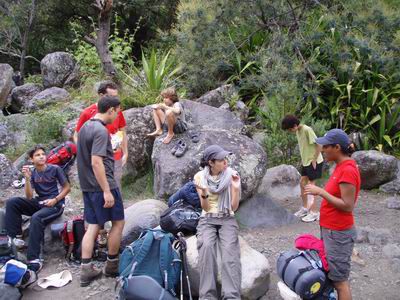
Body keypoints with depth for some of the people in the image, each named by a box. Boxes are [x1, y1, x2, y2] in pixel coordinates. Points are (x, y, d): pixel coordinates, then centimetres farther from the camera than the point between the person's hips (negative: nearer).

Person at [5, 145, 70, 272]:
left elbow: (67, 187, 1)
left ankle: (34, 259, -33)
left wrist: (55, 200, -14)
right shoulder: (32, 172, 4)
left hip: (55, 204, -5)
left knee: (36, 218, -35)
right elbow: (29, 197, -4)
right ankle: (16, 237, -14)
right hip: (39, 202, 5)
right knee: (11, 203, -15)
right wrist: (27, 178, -17)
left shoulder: (55, 169, -5)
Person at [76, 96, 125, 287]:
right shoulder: (101, 130, -17)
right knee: (118, 222, 7)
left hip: (87, 185, 9)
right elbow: (96, 162, -24)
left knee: (93, 226, 11)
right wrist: (107, 191, -23)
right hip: (103, 185, -9)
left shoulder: (85, 127, 12)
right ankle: (111, 265, 17)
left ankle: (86, 270, 10)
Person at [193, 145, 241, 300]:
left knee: (229, 249, -31)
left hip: (227, 219, 0)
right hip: (207, 219, 0)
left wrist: (236, 188, -18)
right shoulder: (200, 176, -2)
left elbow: (234, 207, -2)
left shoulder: (231, 175, -2)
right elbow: (205, 208, -4)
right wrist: (204, 193, -24)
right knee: (207, 246, -32)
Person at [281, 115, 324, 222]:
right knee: (302, 183, 12)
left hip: (314, 162, -9)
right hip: (306, 161, 9)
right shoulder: (297, 131, 4)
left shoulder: (307, 130, -23)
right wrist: (303, 159, 10)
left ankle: (314, 213, 4)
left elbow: (318, 145, -22)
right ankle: (305, 208, 25)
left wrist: (314, 160, -19)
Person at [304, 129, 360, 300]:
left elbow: (347, 206, -23)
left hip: (338, 233, -10)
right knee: (332, 275, 19)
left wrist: (321, 192, -22)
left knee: (339, 280, 1)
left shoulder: (348, 170, -22)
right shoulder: (341, 166, 8)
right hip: (331, 230, 10)